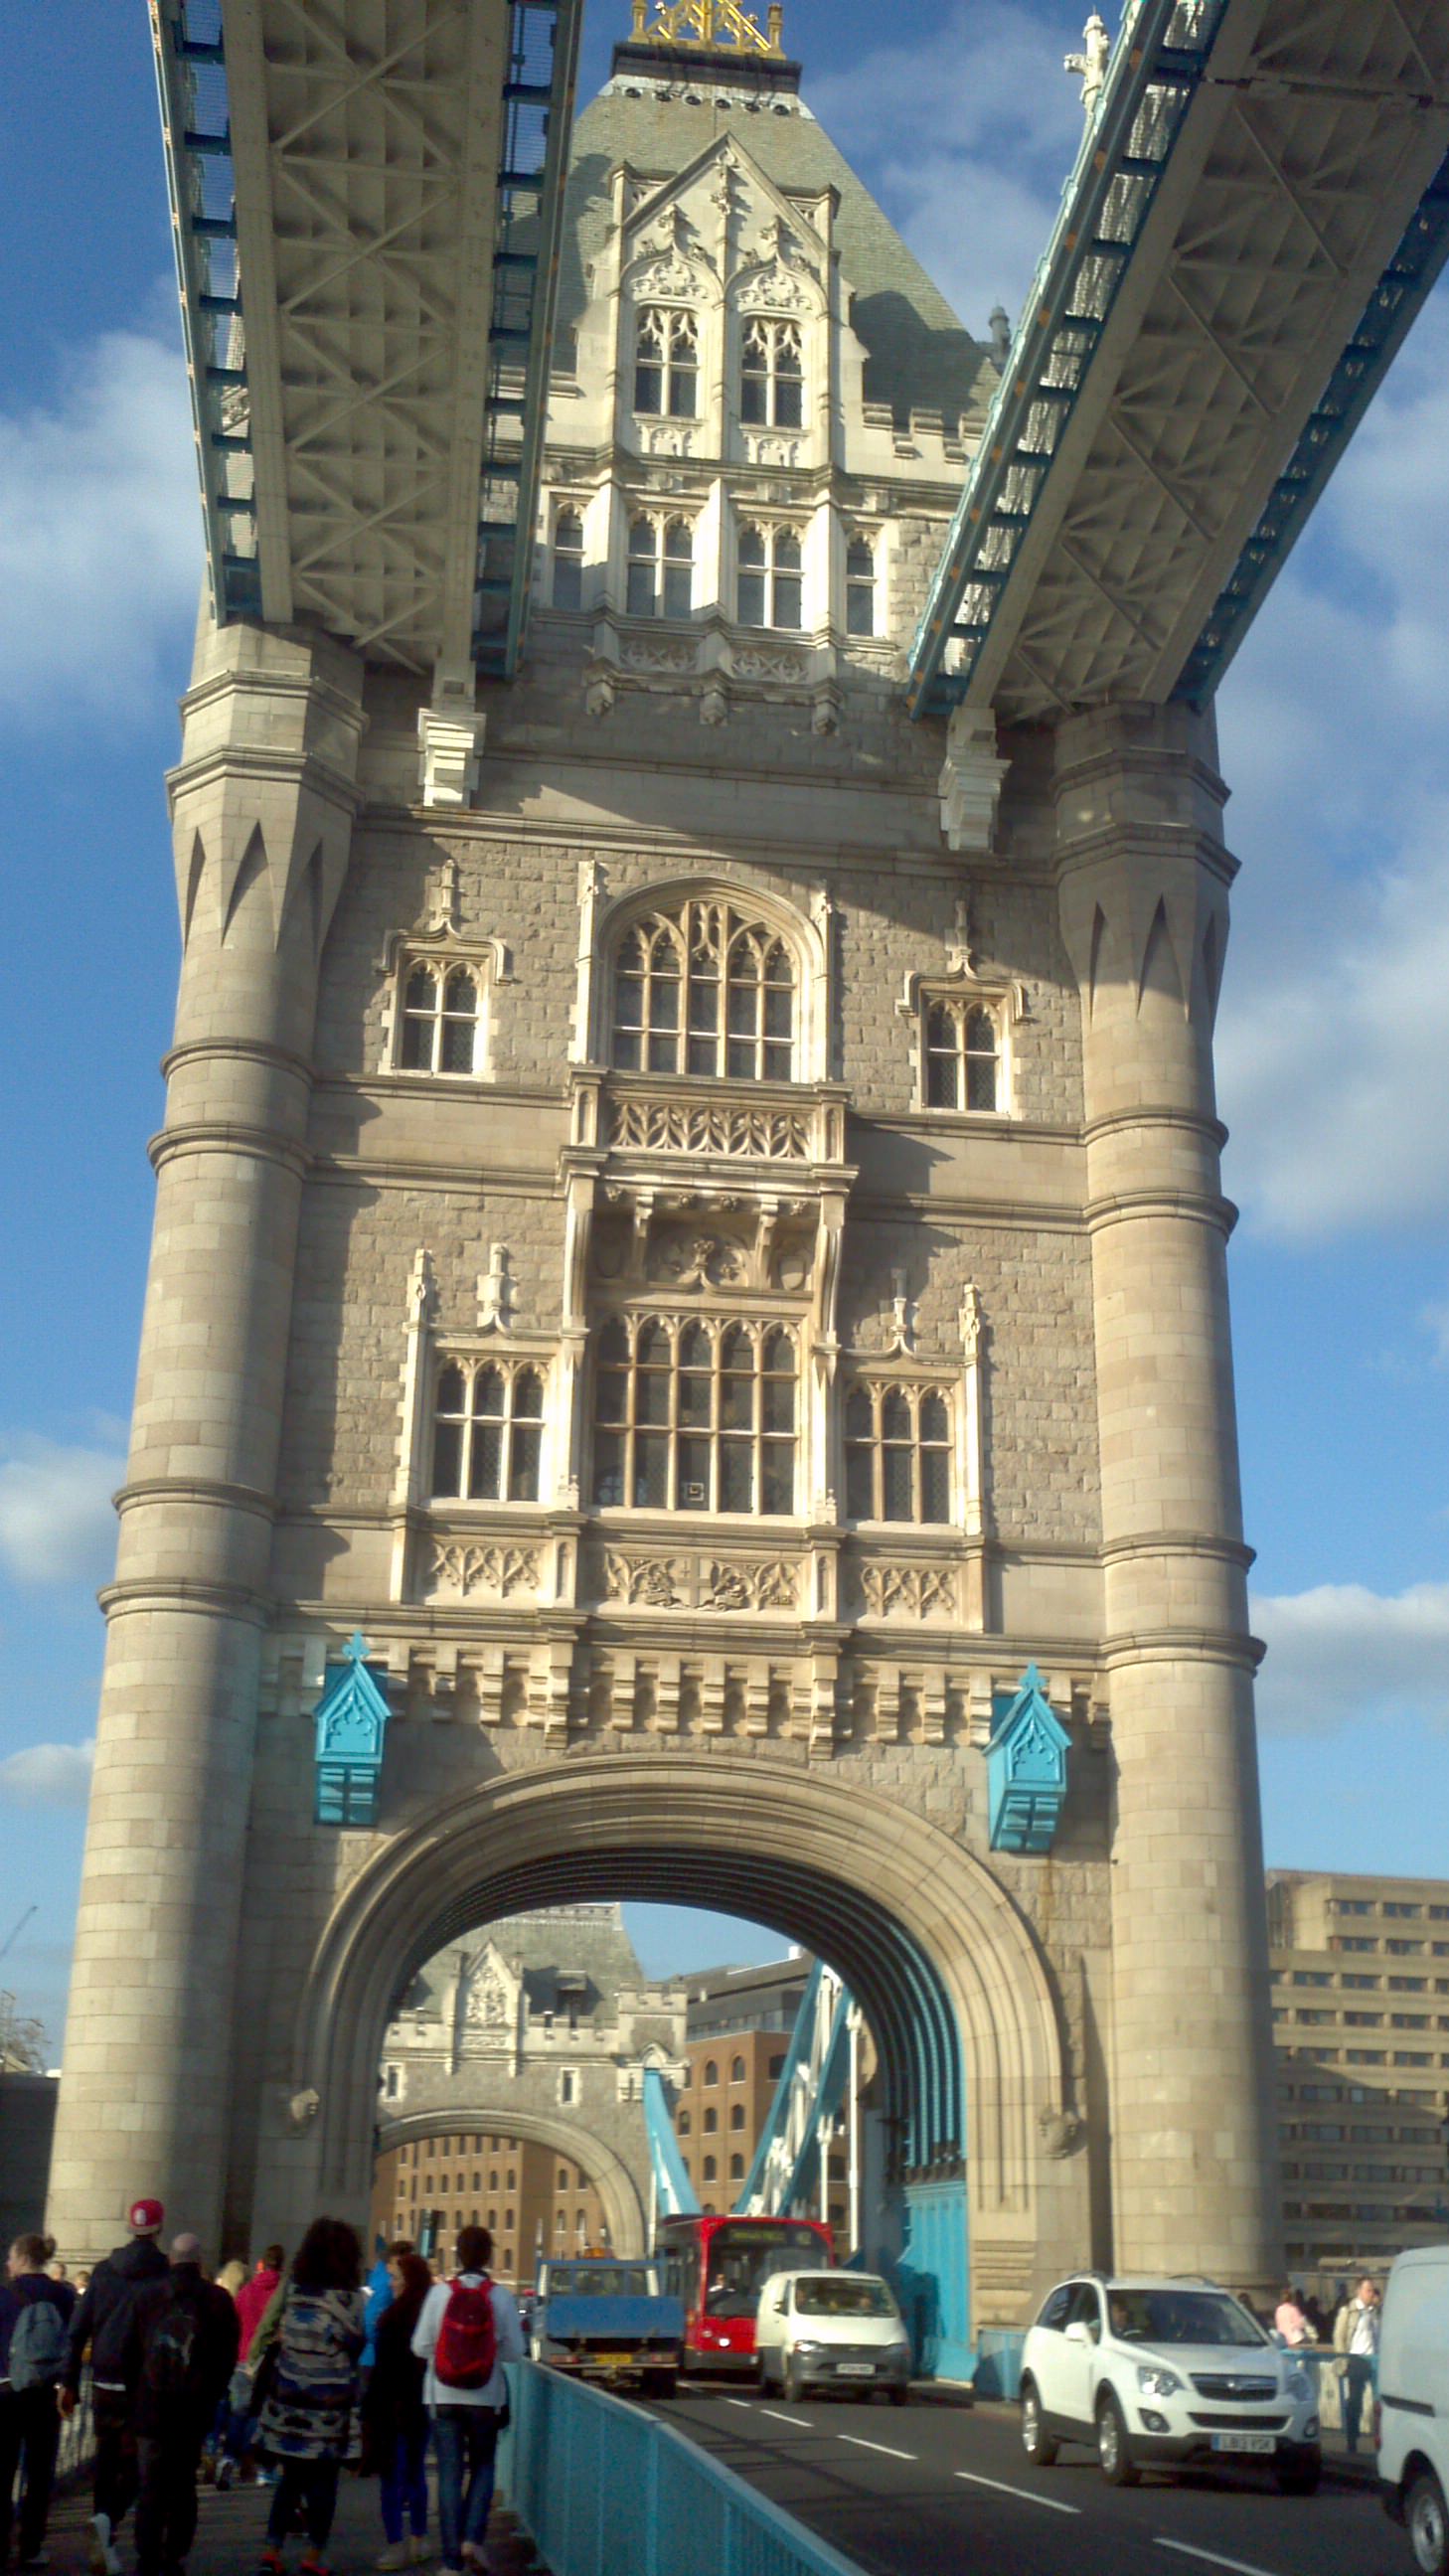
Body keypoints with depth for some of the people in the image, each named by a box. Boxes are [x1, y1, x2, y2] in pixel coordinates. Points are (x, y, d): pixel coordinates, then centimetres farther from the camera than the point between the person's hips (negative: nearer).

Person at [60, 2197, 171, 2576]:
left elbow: (79, 2328, 4)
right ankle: (109, 2518, -22)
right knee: (134, 2462, 2)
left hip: (104, 2384, 4)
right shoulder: (165, 2275, -6)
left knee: (106, 2461, 15)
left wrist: (69, 2381, 9)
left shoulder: (104, 2271, 5)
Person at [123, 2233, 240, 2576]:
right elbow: (227, 2358, -1)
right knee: (183, 2486, 12)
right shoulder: (218, 2300, -3)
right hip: (195, 2410, 0)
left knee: (150, 2488, 5)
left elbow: (129, 2354, 3)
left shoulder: (146, 2296, 0)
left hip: (151, 2407, 0)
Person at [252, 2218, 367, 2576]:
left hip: (286, 2398, 3)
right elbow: (356, 2344, -3)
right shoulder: (351, 2298, -8)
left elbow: (265, 2332, 6)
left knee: (291, 2477, 15)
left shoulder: (290, 2288, 0)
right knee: (323, 2481, 8)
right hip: (330, 2404, -3)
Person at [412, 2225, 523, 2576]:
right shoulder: (500, 2296, -8)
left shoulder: (440, 2292, -9)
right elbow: (514, 2350, -4)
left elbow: (420, 2346, -5)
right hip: (486, 2397, 0)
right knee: (482, 2466, 19)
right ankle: (472, 2537, 2)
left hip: (443, 2396, 0)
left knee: (450, 2473, 7)